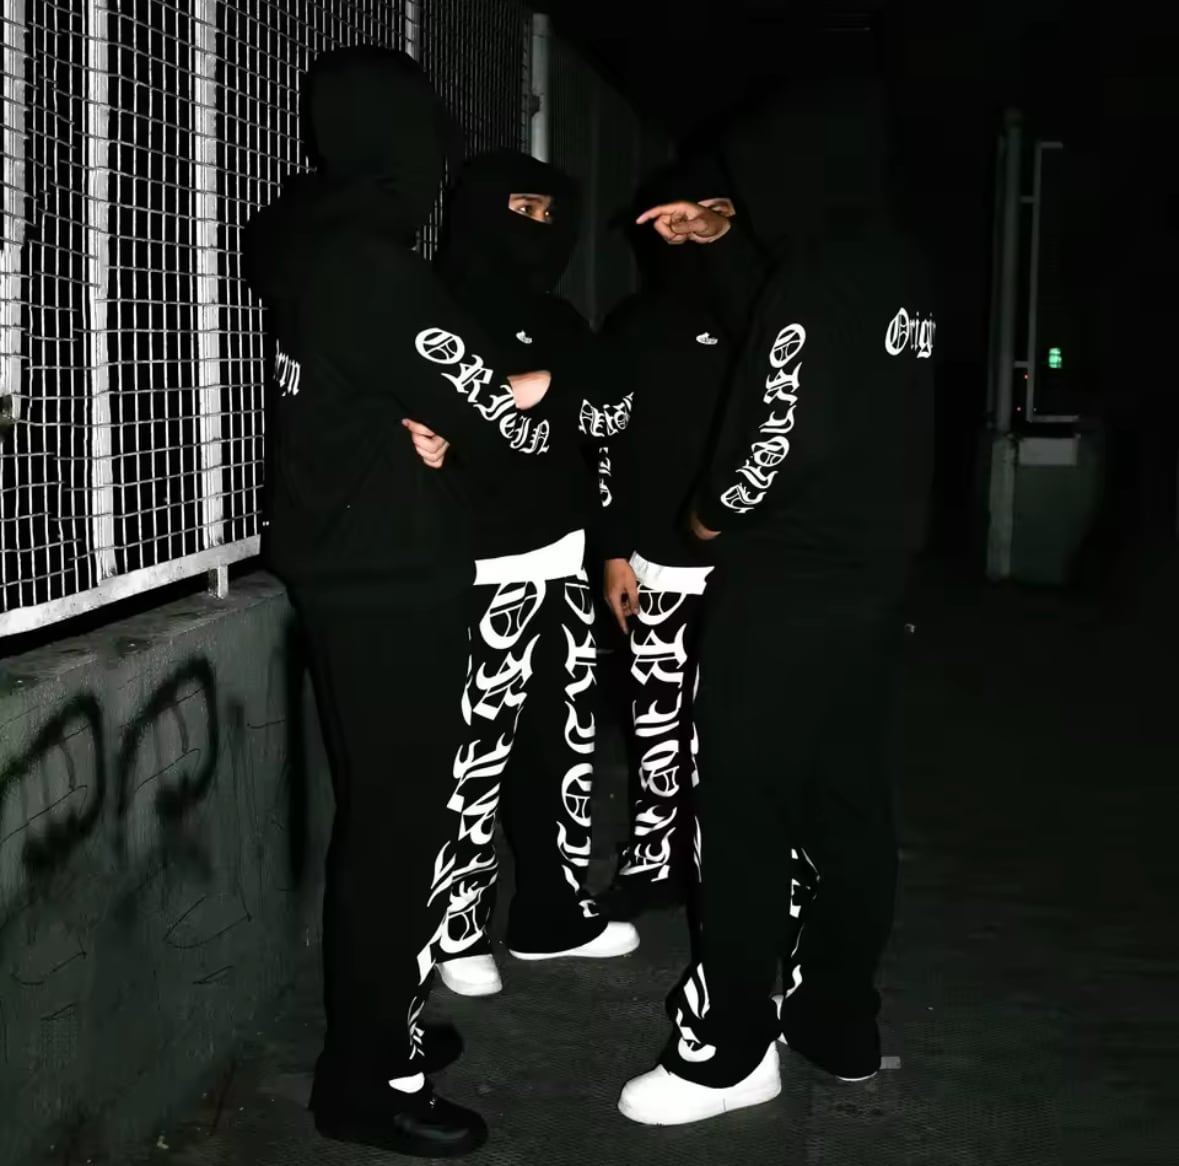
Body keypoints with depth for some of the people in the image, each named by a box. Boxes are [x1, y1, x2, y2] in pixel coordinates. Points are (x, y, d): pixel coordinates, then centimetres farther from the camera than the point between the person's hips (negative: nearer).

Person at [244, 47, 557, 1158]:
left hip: (348, 575, 9)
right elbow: (503, 431, -15)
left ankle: (381, 1025, 30)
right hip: (390, 588, -9)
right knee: (400, 822, -1)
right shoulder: (376, 272, -20)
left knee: (391, 812, 18)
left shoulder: (314, 257, 9)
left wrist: (499, 394, -3)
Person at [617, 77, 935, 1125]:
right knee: (848, 803, 13)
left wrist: (714, 514, -4)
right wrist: (722, 234, 27)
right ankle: (840, 1025, 23)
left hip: (789, 586, -9)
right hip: (876, 578, 9)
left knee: (745, 810, -2)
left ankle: (728, 1048, 5)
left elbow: (782, 430, -22)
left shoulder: (814, 279, -16)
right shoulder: (903, 268, 10)